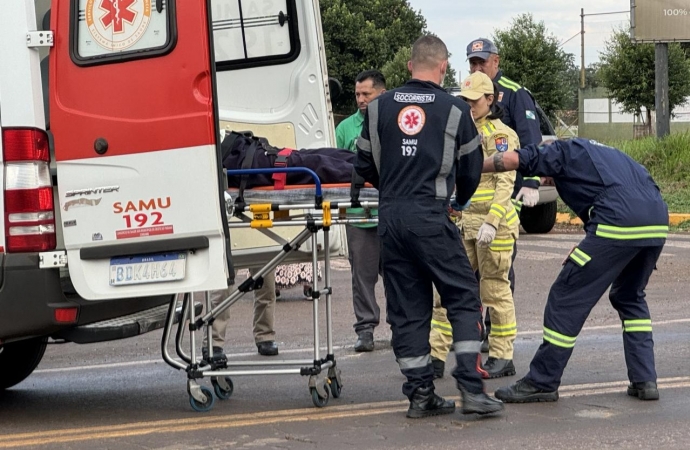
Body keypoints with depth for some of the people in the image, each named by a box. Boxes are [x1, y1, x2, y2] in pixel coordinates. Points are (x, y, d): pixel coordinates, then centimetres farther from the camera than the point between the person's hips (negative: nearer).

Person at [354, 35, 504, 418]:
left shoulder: (380, 107, 8)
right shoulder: (455, 110, 0)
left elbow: (365, 165, 14)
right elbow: (471, 169, 9)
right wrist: (458, 199, 30)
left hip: (390, 217, 4)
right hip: (431, 218, -4)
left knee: (407, 307, 9)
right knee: (464, 298, 3)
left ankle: (420, 393, 11)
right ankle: (471, 388, -6)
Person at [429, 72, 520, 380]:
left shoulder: (501, 135, -6)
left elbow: (505, 183, -13)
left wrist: (491, 222, -23)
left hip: (493, 224, -7)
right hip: (463, 223, 7)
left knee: (495, 290, 1)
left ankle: (502, 358, 11)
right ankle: (436, 356, 3)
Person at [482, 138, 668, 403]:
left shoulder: (564, 152, 14)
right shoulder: (608, 154, 36)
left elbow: (511, 159, -1)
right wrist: (586, 252, 30)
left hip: (619, 223, -8)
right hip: (658, 222, 8)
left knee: (566, 298, 2)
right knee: (630, 298, 28)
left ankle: (542, 383, 8)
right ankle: (644, 379, 20)